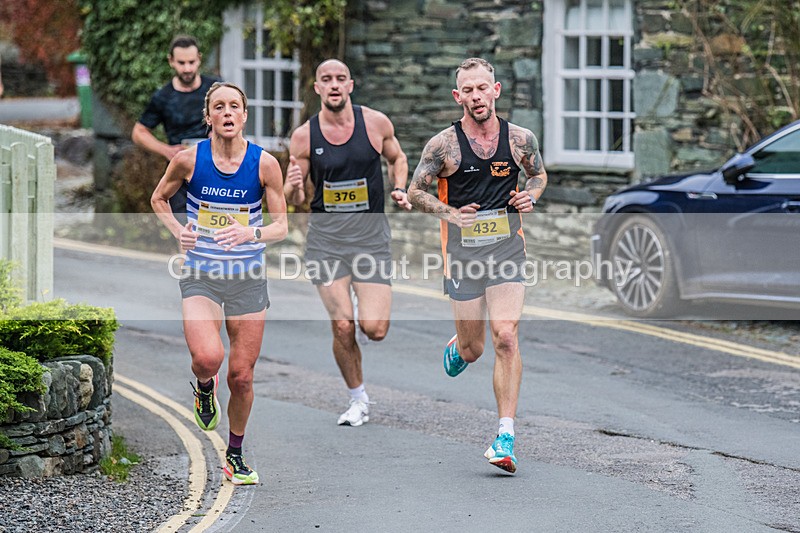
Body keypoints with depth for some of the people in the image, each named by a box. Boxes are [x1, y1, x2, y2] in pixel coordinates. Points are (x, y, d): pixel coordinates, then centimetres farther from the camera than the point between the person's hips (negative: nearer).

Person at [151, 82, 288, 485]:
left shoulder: (265, 164, -5)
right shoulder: (189, 160, -5)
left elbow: (281, 226, -2)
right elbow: (159, 198, 13)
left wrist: (251, 233, -23)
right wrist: (179, 232, -5)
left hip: (248, 277, 1)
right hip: (201, 274, -1)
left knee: (241, 376, 5)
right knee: (208, 357, -26)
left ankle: (235, 455, 27)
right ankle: (204, 388, 13)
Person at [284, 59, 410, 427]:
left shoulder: (376, 123, -1)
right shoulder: (304, 137, -2)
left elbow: (397, 158, 18)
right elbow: (295, 200, 5)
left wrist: (400, 190, 0)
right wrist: (292, 187, -18)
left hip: (371, 235, 0)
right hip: (325, 237, 0)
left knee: (374, 329, -10)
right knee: (343, 328, -7)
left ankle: (364, 310, 28)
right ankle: (358, 400, 16)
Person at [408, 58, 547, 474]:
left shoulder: (520, 139, 0)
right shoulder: (444, 144, -7)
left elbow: (538, 174, 19)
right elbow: (415, 191, 2)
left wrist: (530, 196, -3)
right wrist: (450, 214, -15)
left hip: (507, 251, 0)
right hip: (463, 254, 0)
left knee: (506, 338, -14)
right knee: (473, 350, 8)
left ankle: (506, 436, -12)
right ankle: (457, 347, 49)